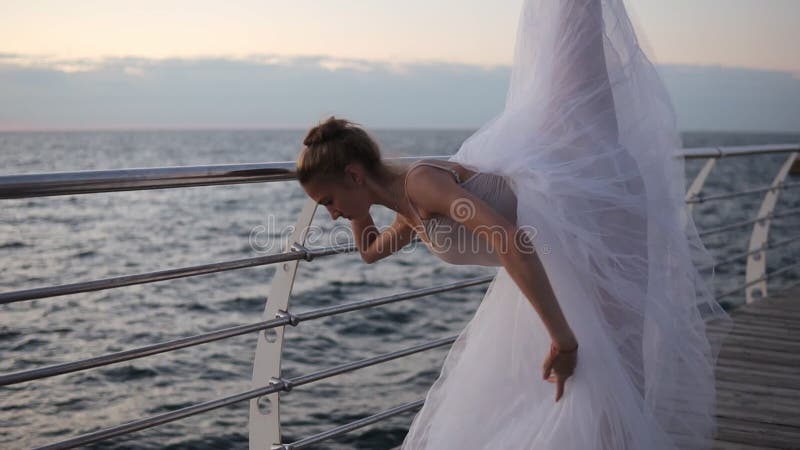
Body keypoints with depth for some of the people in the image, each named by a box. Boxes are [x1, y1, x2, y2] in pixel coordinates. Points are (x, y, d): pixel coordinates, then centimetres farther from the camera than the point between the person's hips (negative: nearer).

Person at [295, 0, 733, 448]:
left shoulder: (420, 181, -21)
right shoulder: (409, 211, 10)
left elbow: (509, 241, -35)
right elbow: (371, 250, 35)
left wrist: (562, 337, -36)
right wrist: (358, 205, 19)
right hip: (561, 257, 10)